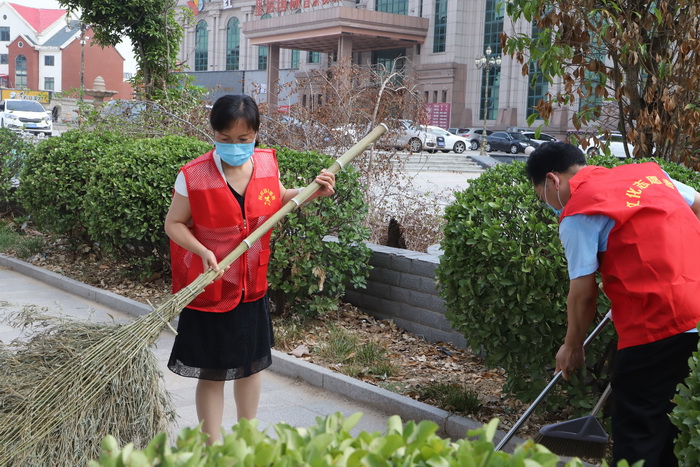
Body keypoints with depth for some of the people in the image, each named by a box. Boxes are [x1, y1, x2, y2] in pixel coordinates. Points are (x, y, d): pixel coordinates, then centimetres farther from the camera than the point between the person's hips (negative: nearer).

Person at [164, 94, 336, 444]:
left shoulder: (267, 163, -5)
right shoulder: (194, 176, -19)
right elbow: (174, 224, -11)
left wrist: (312, 192, -1)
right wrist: (202, 251, -26)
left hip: (252, 286, 5)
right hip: (209, 289, -5)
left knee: (252, 363, 19)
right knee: (212, 373, 6)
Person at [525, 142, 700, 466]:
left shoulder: (577, 213, -7)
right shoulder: (648, 171, 13)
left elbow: (583, 293, -7)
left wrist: (571, 348, 7)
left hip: (657, 324, -8)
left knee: (635, 434, 3)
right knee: (672, 426, 20)